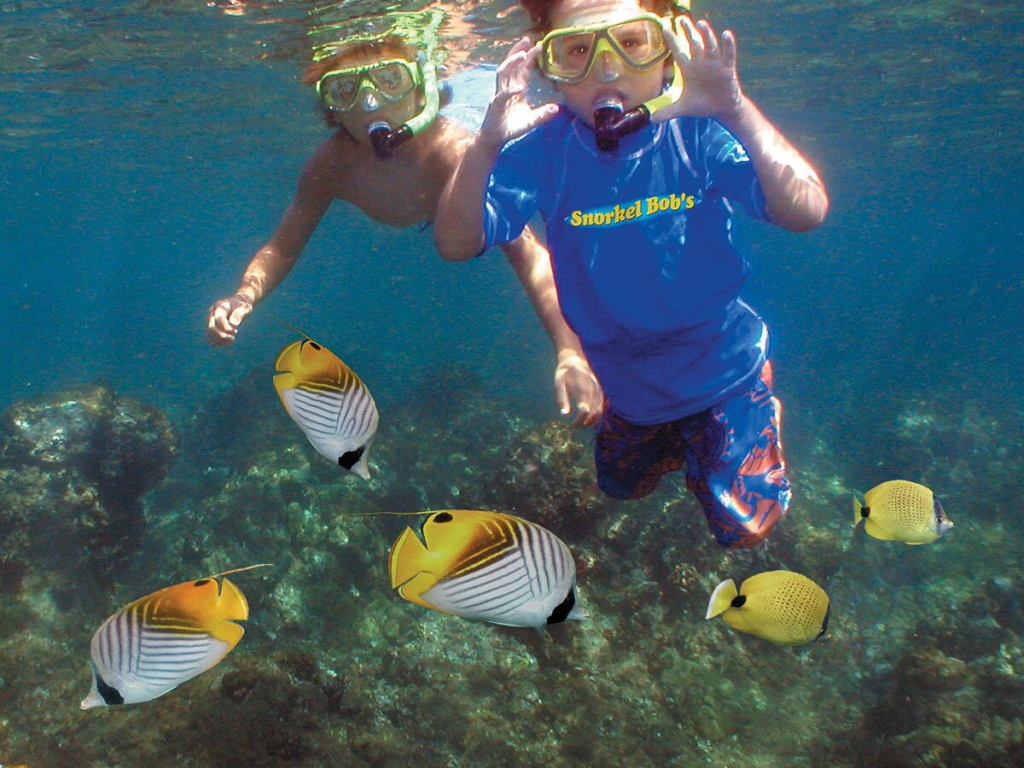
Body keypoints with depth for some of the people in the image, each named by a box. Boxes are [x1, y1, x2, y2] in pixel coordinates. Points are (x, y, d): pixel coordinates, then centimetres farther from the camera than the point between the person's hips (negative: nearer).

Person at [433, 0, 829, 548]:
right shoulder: (544, 149, -20)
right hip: (625, 375, 3)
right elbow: (456, 244, -27)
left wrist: (735, 110, -47)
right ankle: (676, 442, 57)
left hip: (720, 367, -3)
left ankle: (758, 422, 35)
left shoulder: (696, 131, -25)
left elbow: (805, 213, -36)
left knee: (743, 527, 6)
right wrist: (487, 143, -43)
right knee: (621, 487, 27)